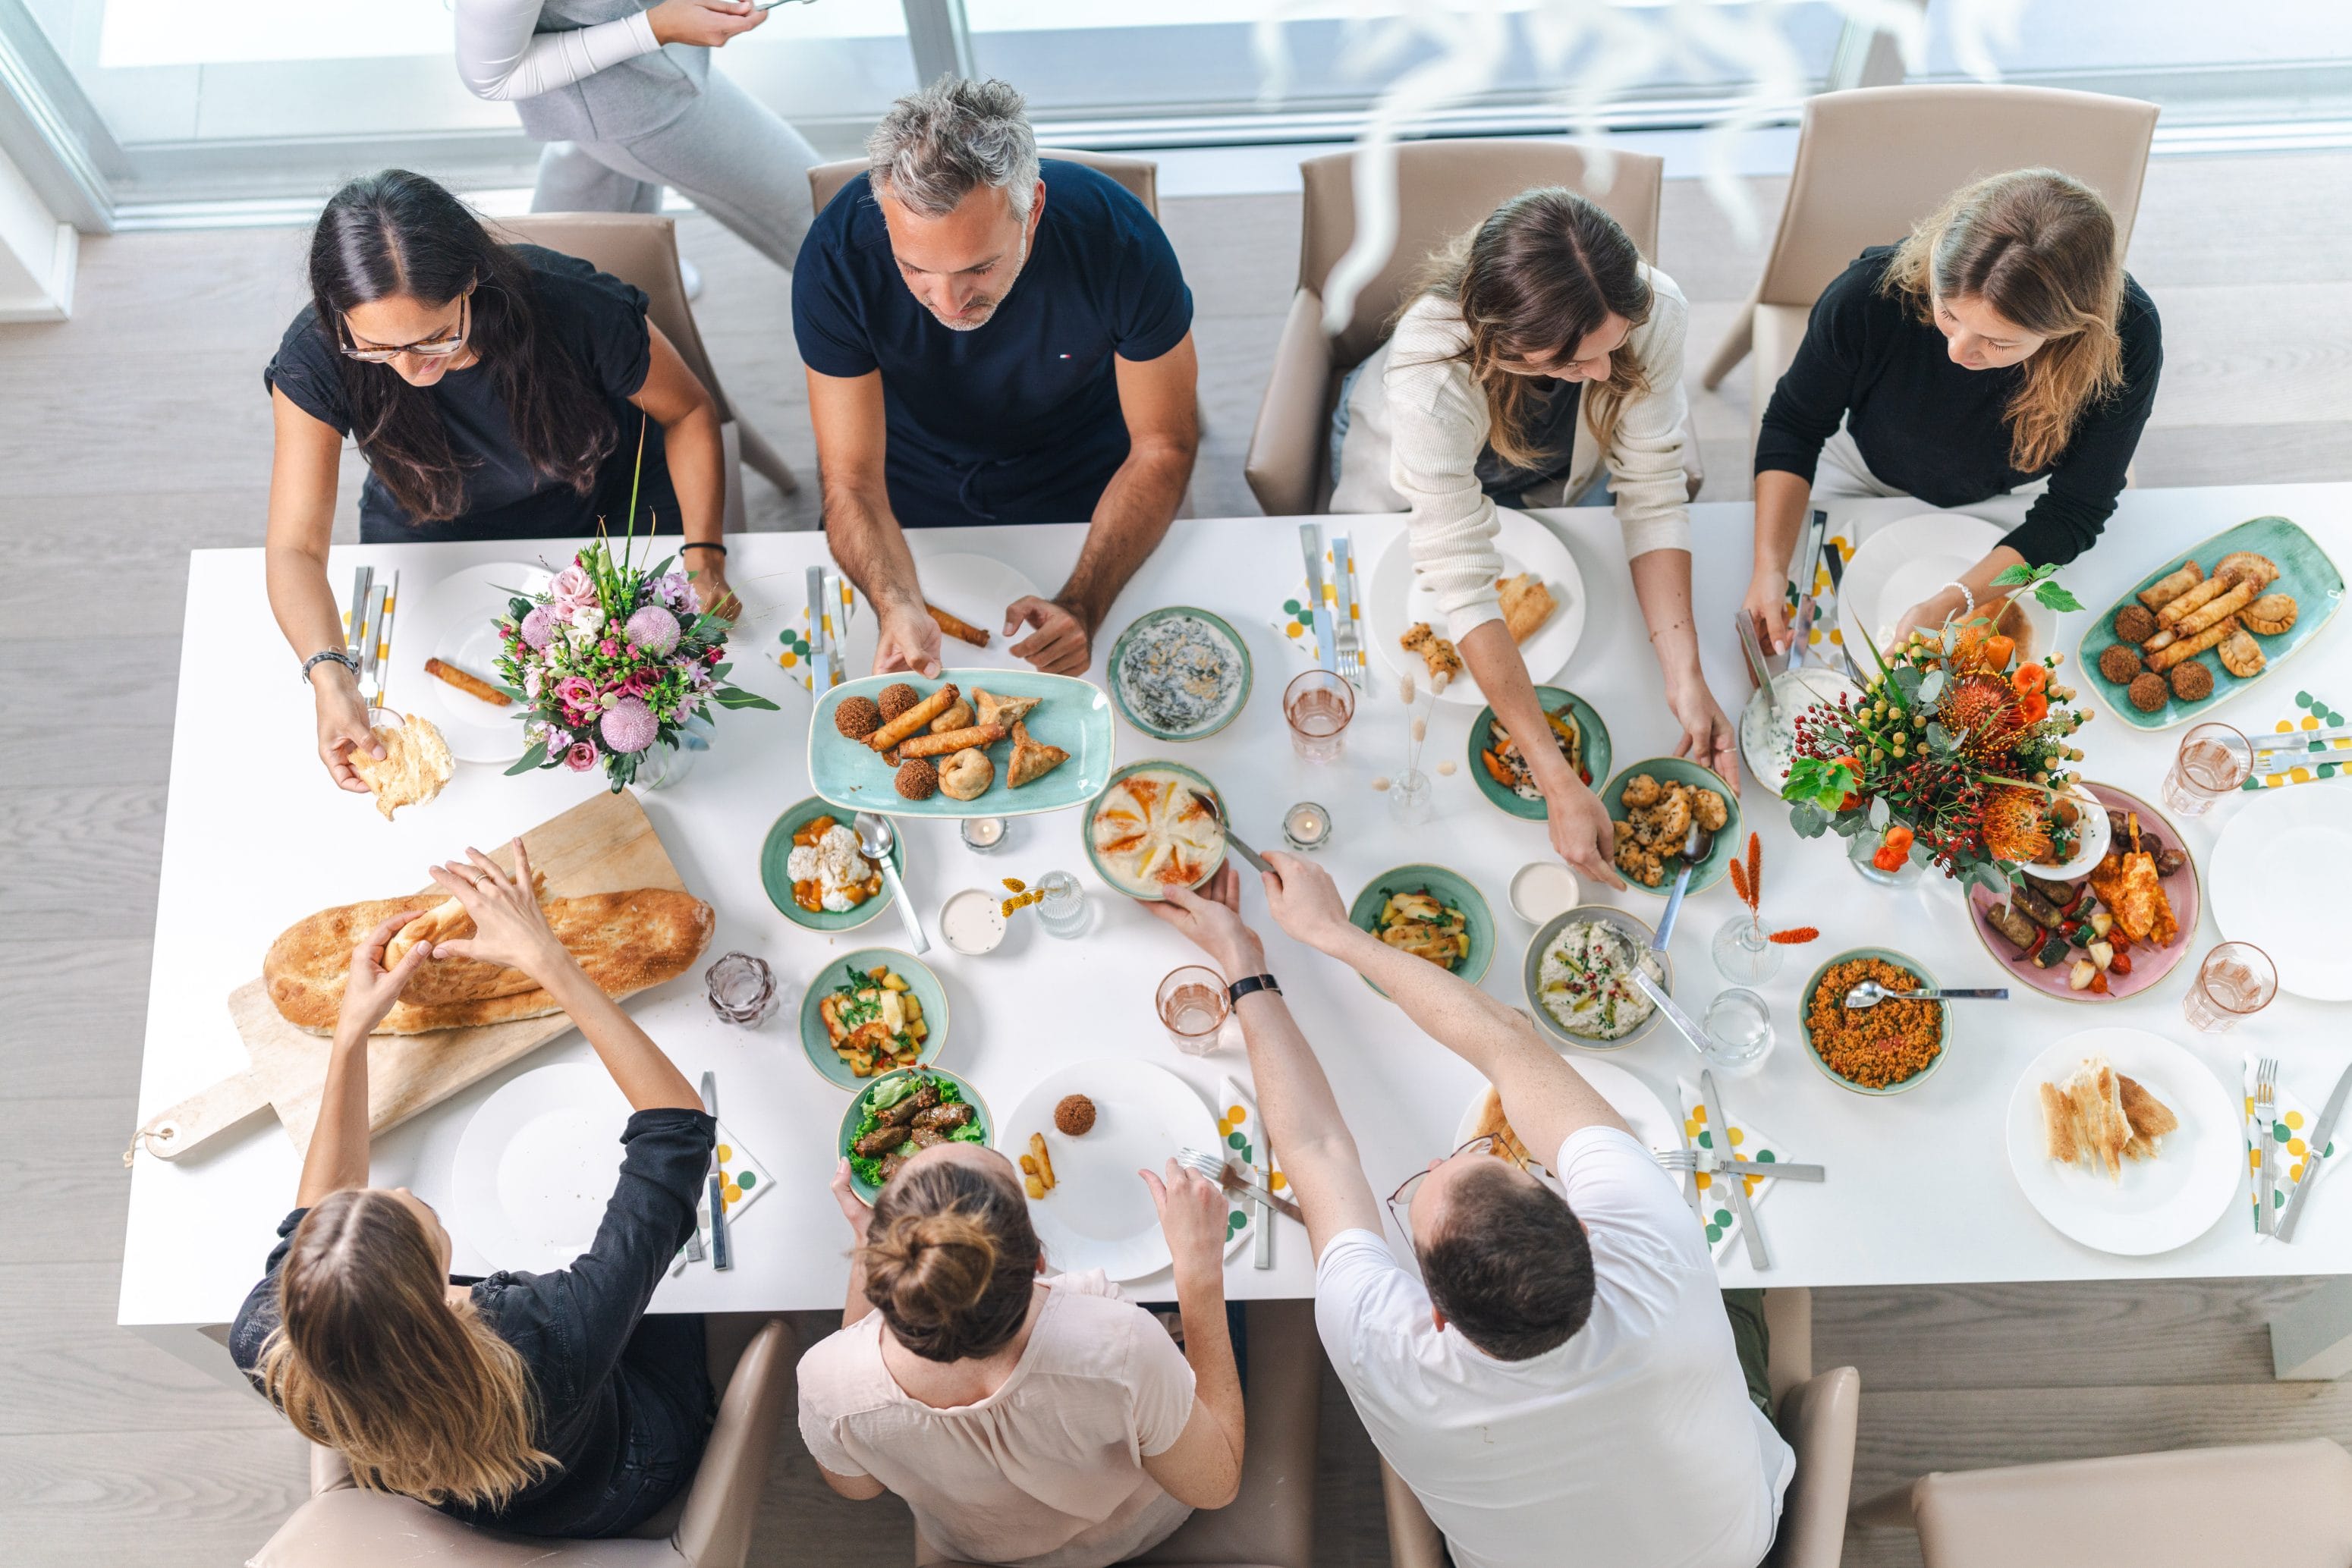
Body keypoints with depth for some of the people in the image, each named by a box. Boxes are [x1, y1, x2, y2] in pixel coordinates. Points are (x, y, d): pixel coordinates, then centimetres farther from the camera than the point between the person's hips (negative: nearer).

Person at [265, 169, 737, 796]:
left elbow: (689, 414, -15)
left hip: (610, 502, -1)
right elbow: (296, 548, -30)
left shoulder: (576, 309, -34)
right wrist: (330, 675, -48)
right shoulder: (316, 360, -30)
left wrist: (704, 554, -25)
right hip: (433, 531, 1)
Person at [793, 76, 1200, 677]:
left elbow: (1163, 446, -18)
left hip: (1081, 483, 0)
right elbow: (851, 481, -24)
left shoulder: (1119, 240, -31)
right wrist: (899, 607, -46)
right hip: (915, 491, 0)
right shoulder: (837, 258, -31)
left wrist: (1082, 606, -32)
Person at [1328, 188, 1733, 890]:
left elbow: (1653, 496, -28)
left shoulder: (1653, 312, -38)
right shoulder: (1430, 368, -47)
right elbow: (1464, 582, -46)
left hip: (1549, 484, 2)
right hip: (1406, 490, -2)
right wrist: (1559, 784, -49)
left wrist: (1685, 675, -39)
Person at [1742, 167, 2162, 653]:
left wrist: (1948, 605, -40)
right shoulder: (1871, 294, -38)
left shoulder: (2127, 340, -37)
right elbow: (1793, 425, -20)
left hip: (2010, 498, 0)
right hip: (1866, 469, 0)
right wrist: (1770, 568, -34)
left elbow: (2071, 513, -26)